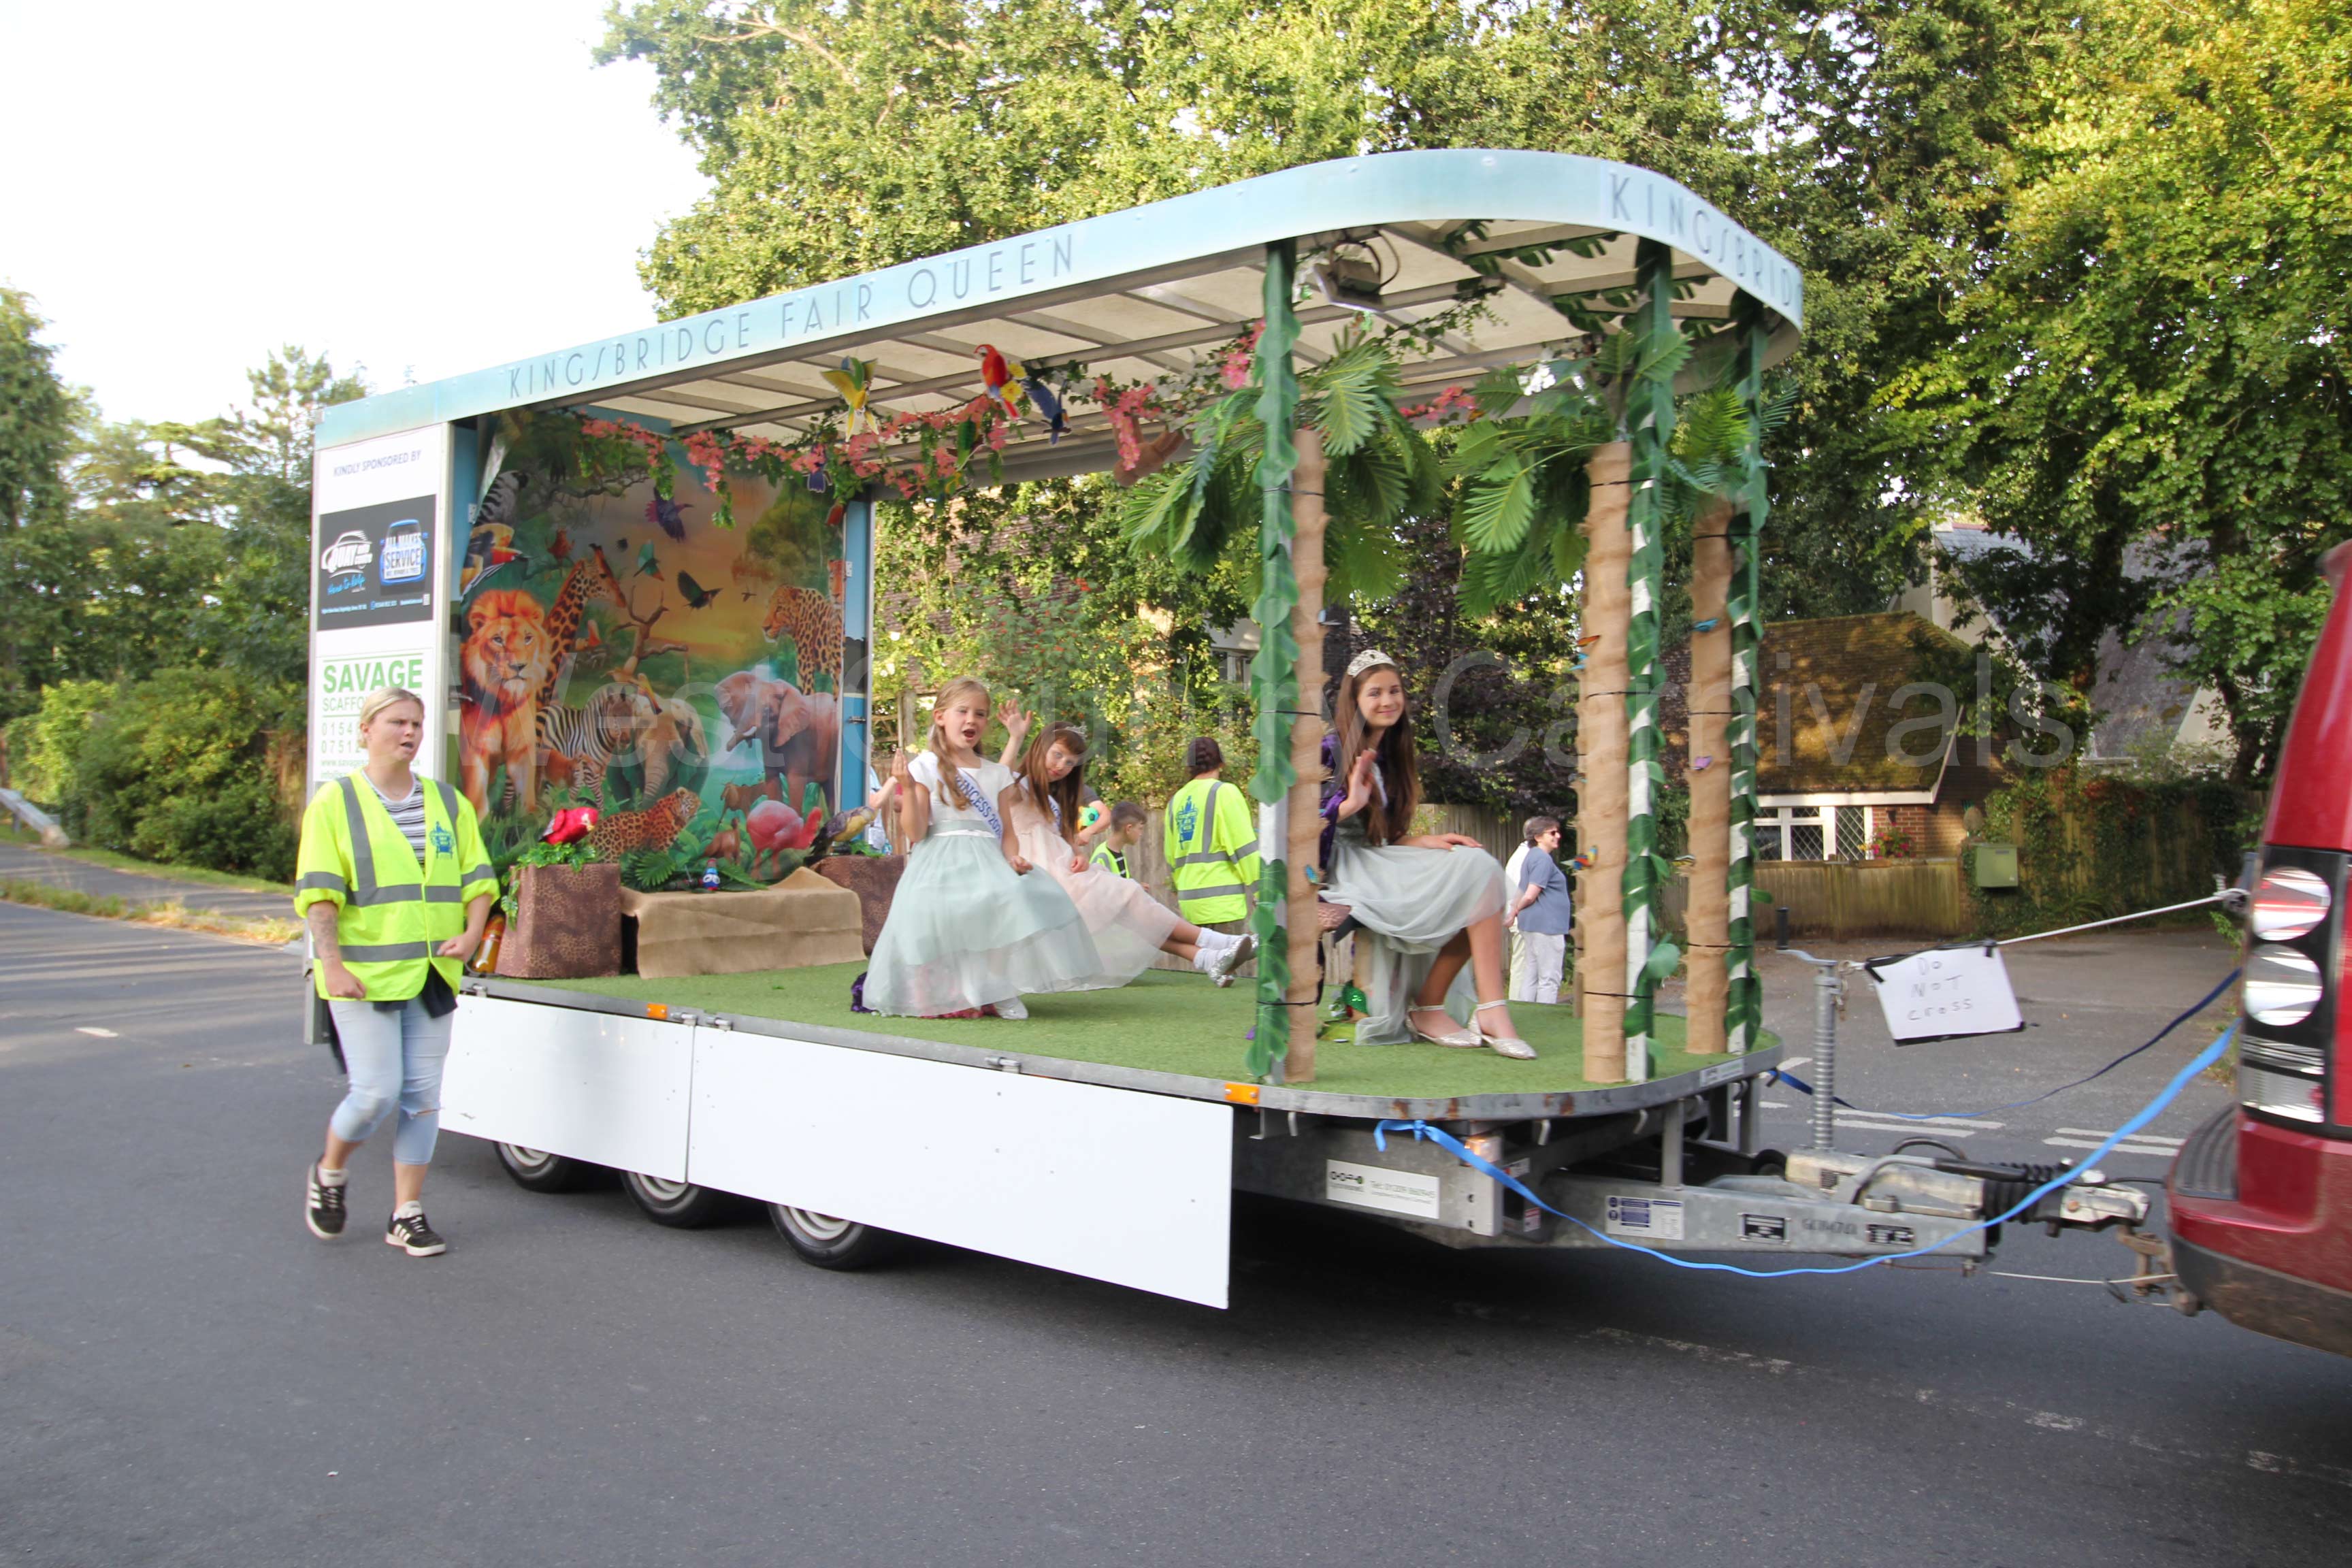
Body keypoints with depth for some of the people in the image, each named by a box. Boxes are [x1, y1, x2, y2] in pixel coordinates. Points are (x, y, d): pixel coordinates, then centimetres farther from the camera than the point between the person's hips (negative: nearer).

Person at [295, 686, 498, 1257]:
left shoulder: (448, 804, 13)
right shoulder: (335, 804, 0)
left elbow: (477, 878, 13)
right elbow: (318, 892, -7)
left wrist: (472, 932, -6)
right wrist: (333, 963, -17)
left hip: (432, 973, 4)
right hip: (365, 974, -4)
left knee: (422, 1094, 5)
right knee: (376, 1092, -6)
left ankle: (407, 1215, 15)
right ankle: (329, 1173, 24)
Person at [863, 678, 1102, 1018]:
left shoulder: (997, 774, 17)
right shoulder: (926, 767, 4)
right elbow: (915, 833, -3)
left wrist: (1013, 858, -5)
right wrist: (907, 788, -15)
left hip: (988, 863, 4)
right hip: (943, 866, -4)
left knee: (1019, 898, -26)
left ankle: (998, 991, -12)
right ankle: (946, 998, -13)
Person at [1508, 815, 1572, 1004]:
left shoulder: (1531, 855, 16)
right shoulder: (1544, 858, -15)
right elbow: (1530, 896, -18)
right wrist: (1515, 911, -4)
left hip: (1530, 924, 10)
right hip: (1546, 925, -10)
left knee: (1532, 975, 12)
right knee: (1549, 979, -6)